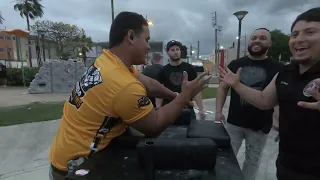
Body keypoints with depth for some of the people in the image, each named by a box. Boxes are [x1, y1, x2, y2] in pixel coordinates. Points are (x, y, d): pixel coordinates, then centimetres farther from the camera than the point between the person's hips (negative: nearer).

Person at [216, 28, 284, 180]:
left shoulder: (277, 68, -3)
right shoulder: (235, 64, 1)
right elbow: (222, 88, 4)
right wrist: (218, 111, -5)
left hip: (260, 126, 0)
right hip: (233, 123, 1)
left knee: (253, 160, 18)